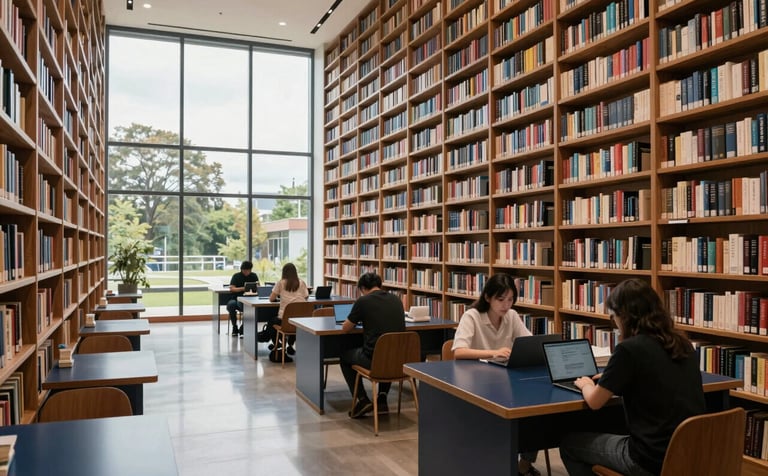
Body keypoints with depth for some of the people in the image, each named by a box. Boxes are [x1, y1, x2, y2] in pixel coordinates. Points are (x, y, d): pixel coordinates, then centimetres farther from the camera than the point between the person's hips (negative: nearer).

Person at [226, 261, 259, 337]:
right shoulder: (236, 276, 3)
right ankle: (234, 327, -13)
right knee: (231, 304, -34)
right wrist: (243, 288, -23)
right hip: (236, 298, 0)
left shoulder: (254, 276, 9)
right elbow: (231, 288, -8)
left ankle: (242, 329, -19)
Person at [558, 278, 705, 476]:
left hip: (654, 460, -8)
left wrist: (586, 384, 13)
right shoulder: (682, 344, 4)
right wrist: (610, 379, 24)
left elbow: (594, 401, -8)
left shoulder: (629, 349, -18)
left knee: (569, 444, 14)